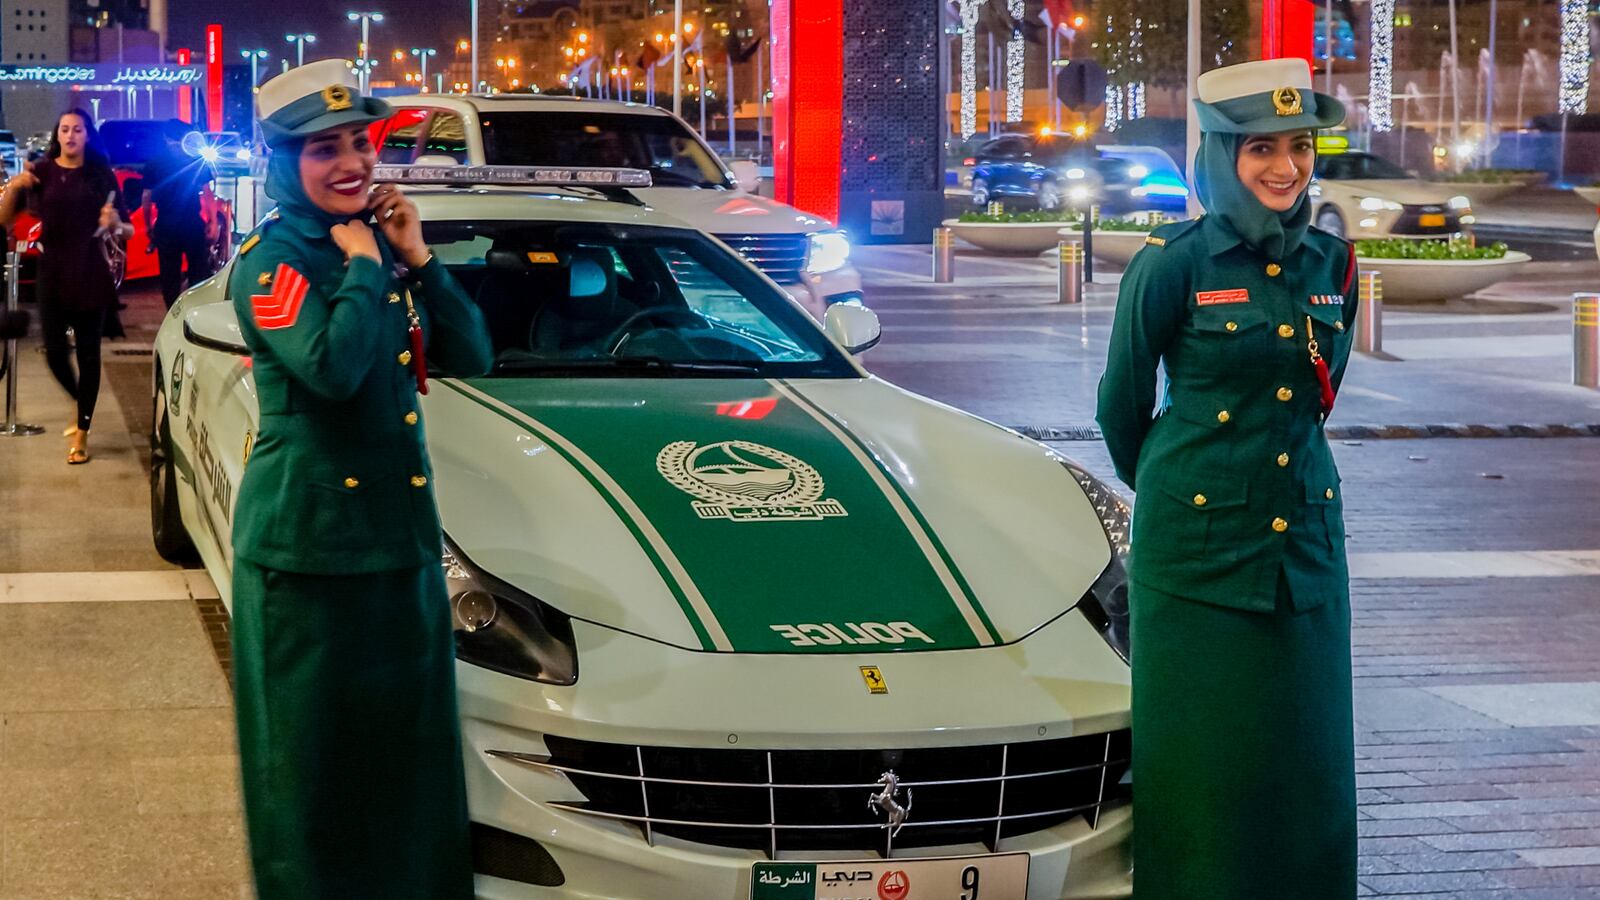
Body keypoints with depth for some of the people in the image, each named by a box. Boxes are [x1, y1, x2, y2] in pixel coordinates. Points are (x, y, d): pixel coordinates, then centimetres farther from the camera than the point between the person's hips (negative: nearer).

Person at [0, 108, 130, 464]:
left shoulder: (101, 176, 2)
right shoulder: (41, 173, 3)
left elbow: (127, 232, 5)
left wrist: (115, 224, -18)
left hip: (91, 275, -1)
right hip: (52, 274, 1)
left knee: (88, 352, 0)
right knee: (55, 352, -1)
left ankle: (82, 435, 7)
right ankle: (82, 406, 29)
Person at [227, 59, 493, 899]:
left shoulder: (382, 246, 12)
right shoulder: (270, 259, -9)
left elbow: (470, 355, 8)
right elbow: (333, 366, -25)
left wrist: (418, 260, -1)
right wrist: (363, 267, -13)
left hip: (402, 535, 6)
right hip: (307, 540, -6)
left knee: (409, 741, 10)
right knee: (315, 758, 2)